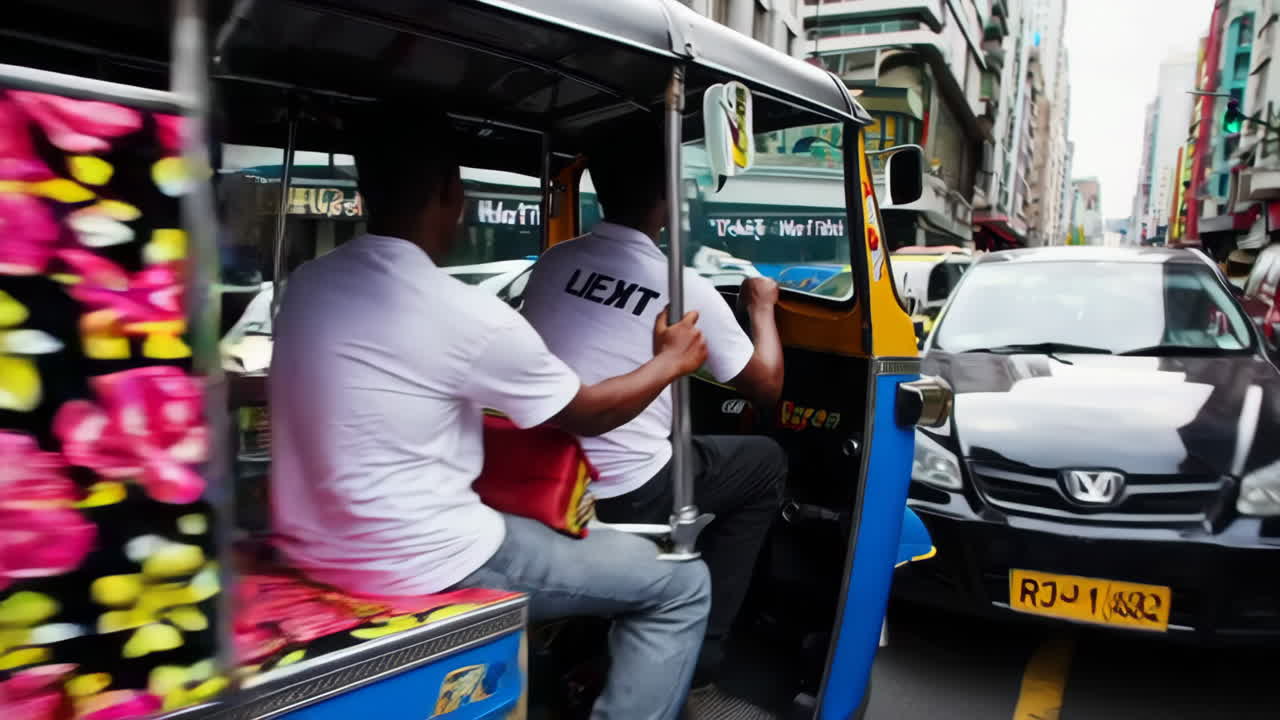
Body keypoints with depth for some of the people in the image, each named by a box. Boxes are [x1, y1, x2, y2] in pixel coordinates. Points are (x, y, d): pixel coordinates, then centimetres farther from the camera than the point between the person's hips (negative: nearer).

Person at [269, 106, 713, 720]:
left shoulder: (307, 284, 1)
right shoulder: (469, 315, -21)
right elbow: (589, 414, -6)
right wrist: (671, 362, 10)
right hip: (423, 568, -8)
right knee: (681, 586, 4)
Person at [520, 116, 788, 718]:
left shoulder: (553, 262, 3)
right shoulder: (687, 290, -9)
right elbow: (766, 388, 5)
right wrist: (762, 309, 21)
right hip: (625, 497, -5)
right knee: (766, 464, 15)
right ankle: (695, 670, 16)